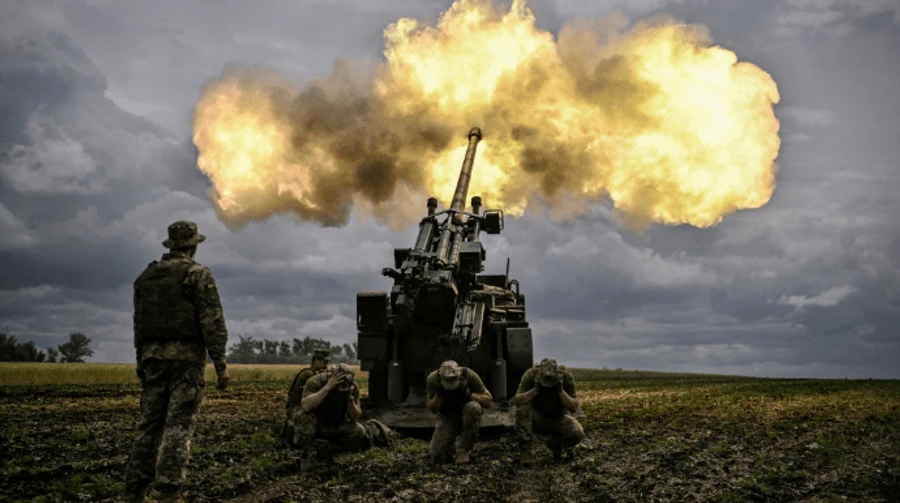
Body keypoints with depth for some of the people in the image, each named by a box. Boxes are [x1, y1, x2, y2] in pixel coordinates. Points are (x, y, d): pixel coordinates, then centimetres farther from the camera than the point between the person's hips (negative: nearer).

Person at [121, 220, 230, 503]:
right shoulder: (198, 274, -6)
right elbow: (212, 321, -12)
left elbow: (139, 323, 17)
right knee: (179, 426, -6)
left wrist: (141, 362, 23)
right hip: (187, 357, -6)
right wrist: (221, 363, -10)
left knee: (150, 424, 10)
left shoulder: (146, 276, 13)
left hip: (154, 356, 6)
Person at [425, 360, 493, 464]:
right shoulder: (433, 379, -21)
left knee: (473, 407, -38)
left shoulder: (469, 375, -26)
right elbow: (432, 410, -11)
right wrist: (438, 394, -29)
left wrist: (469, 393, -32)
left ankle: (464, 449, -18)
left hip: (466, 414, 0)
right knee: (437, 457, -18)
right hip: (447, 417, 1)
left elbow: (488, 401, -18)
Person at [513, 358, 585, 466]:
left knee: (577, 433, -28)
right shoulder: (530, 375, -19)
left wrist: (561, 391, -32)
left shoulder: (566, 376, -17)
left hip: (559, 419, 1)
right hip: (537, 419, -1)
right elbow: (517, 400, -24)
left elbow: (574, 407, -17)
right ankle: (527, 452, -20)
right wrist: (535, 389, -37)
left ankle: (556, 444, 7)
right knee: (523, 409, -32)